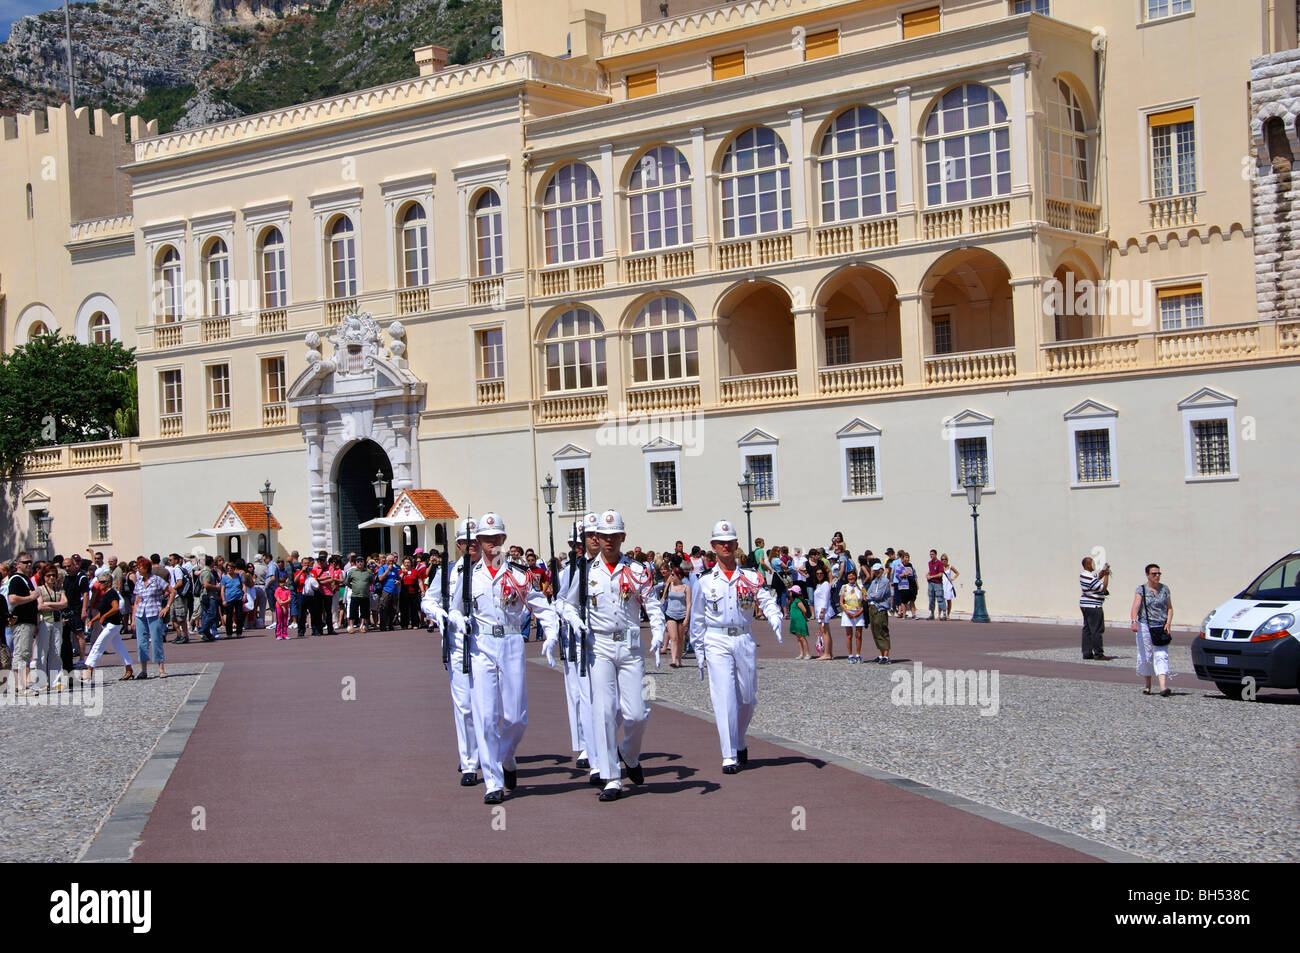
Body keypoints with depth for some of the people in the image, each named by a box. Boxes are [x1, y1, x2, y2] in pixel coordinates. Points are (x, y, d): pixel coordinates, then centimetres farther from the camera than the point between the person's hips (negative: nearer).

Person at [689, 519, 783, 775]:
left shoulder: (752, 579, 7)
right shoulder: (704, 583, 5)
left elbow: (768, 602, -5)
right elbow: (697, 621, 10)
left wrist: (776, 622, -26)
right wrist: (699, 654, 8)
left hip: (745, 641, 2)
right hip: (716, 642, -2)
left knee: (747, 698, 8)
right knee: (724, 698, -11)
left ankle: (740, 743, 33)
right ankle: (729, 757, -9)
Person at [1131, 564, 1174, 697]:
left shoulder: (1164, 589, 8)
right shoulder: (1141, 589, -1)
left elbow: (1170, 608, 12)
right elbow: (1135, 607, -14)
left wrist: (1168, 623, -4)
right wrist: (1134, 621, -30)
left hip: (1161, 627, 1)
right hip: (1145, 626, -1)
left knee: (1162, 656, -10)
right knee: (1146, 657, 5)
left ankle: (1163, 687, -21)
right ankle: (1147, 686, 21)